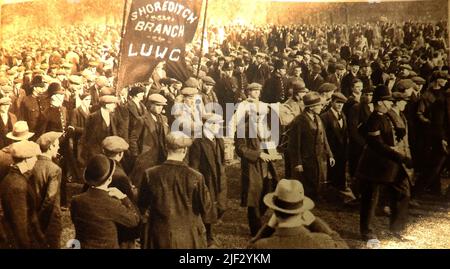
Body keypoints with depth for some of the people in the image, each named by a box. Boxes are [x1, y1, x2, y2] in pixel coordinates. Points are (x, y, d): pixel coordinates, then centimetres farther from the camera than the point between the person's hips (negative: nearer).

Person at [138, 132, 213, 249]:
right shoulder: (195, 177, -17)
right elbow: (206, 207, -6)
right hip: (189, 239, -1)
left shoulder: (150, 174, -13)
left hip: (159, 237, 1)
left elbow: (141, 206, -1)